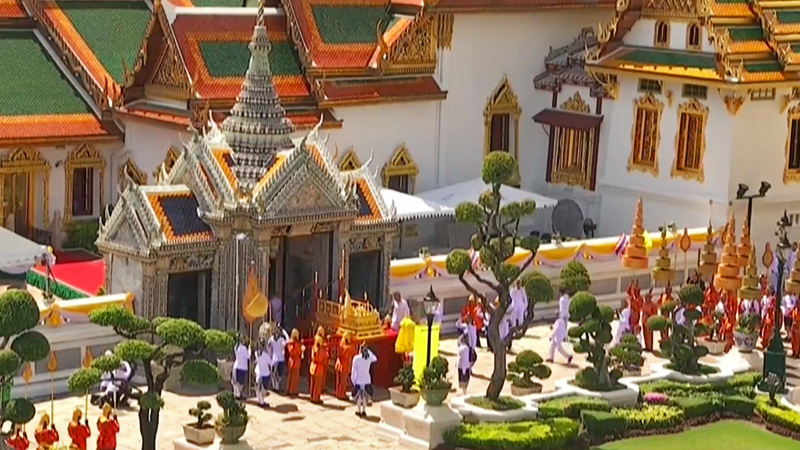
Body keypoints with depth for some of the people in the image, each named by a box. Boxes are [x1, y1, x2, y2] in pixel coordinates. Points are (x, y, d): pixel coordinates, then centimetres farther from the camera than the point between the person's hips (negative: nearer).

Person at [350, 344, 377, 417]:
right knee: (365, 396, 13)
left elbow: (354, 370, -9)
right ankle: (364, 411, 15)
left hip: (358, 380, -2)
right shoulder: (369, 358, -5)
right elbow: (375, 358, 20)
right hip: (367, 380, 2)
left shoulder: (356, 358, -12)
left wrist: (352, 379, 1)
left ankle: (359, 411, 14)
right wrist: (369, 351, 13)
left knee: (358, 395, 10)